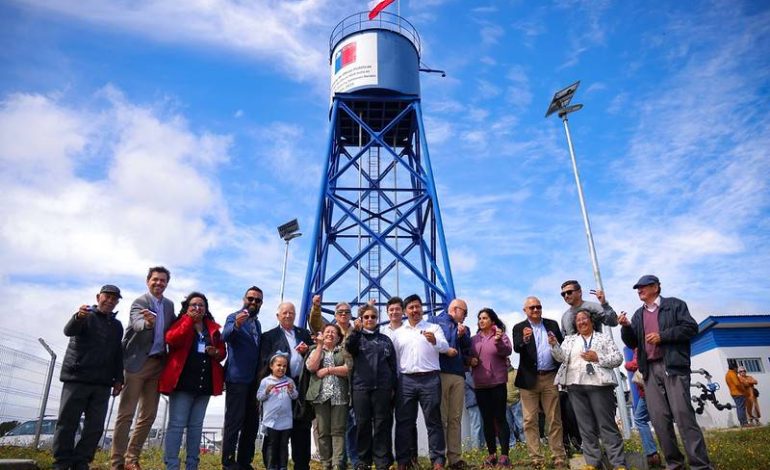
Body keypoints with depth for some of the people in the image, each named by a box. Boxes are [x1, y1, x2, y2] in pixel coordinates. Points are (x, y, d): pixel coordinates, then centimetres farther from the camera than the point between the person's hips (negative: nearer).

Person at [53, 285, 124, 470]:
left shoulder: (117, 325, 18)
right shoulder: (86, 316, 3)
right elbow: (69, 330, -18)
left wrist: (118, 378, 9)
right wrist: (78, 317, -40)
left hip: (102, 384, 4)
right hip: (77, 378, -4)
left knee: (95, 427, 1)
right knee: (67, 423, 0)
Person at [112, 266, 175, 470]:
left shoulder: (169, 305, 12)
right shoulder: (139, 302, -7)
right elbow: (138, 324, -27)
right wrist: (148, 323, -48)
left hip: (158, 364, 6)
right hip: (137, 362, -6)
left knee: (148, 415, 9)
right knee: (126, 413, -2)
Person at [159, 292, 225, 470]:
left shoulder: (213, 328, 14)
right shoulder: (180, 322, 3)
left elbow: (222, 351, 17)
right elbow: (171, 340, -17)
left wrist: (216, 353, -6)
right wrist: (190, 319, -16)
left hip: (205, 383, 4)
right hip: (183, 381, -4)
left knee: (196, 425, 10)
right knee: (177, 424, -5)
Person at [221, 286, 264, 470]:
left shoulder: (257, 323, 15)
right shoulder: (234, 317, -6)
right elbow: (225, 336, -26)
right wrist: (236, 326, -47)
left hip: (253, 379, 7)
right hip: (237, 378, -7)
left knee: (252, 422, 10)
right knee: (234, 422, -5)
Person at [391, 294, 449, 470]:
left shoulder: (434, 328, 6)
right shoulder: (398, 333, 14)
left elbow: (445, 347, -9)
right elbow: (394, 359, 14)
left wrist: (434, 341, -31)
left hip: (430, 379, -2)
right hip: (406, 381, 3)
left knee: (433, 420, 1)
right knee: (404, 421, 5)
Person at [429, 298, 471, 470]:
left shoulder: (463, 328, 24)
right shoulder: (435, 321, 10)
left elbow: (468, 349, 12)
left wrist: (462, 335, -2)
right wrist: (445, 349, -7)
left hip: (458, 375, 5)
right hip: (439, 373, -5)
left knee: (455, 418, 4)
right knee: (440, 418, -5)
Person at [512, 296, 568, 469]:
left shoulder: (552, 324, 10)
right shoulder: (519, 328, 1)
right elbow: (516, 348, -15)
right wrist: (524, 340, -35)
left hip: (550, 377, 2)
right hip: (529, 379, -1)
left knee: (554, 419, 7)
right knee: (530, 420, 2)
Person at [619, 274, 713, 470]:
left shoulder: (674, 304, 7)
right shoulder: (638, 315, 20)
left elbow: (691, 328, -4)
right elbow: (632, 343, 15)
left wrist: (662, 336, -12)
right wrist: (626, 327, -4)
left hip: (673, 366, -5)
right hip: (651, 370, 5)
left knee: (683, 414, -10)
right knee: (659, 419, 1)